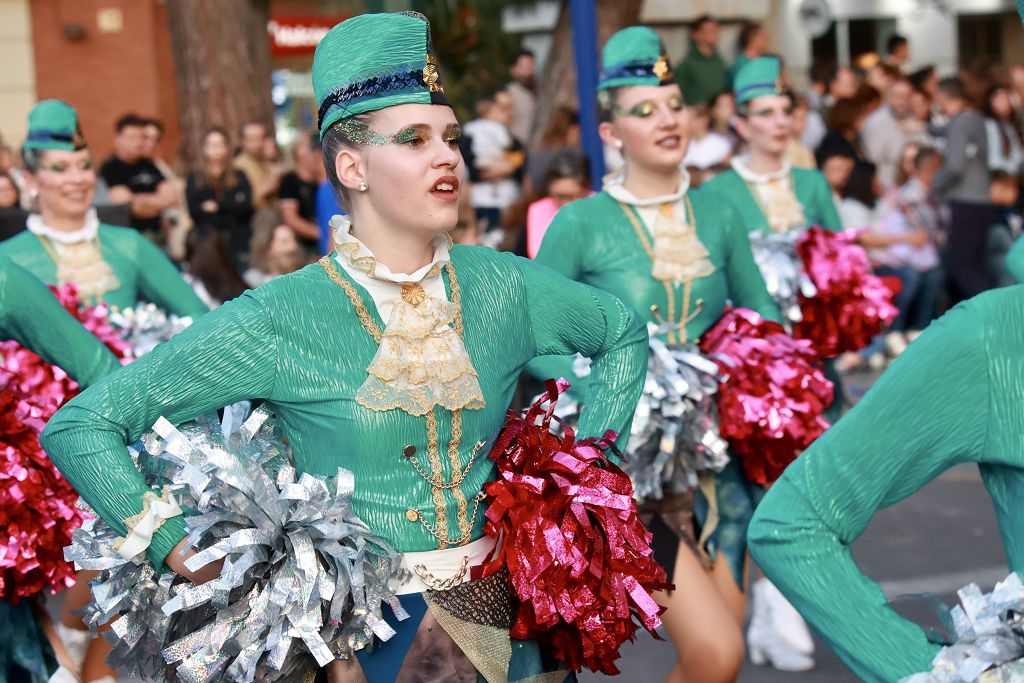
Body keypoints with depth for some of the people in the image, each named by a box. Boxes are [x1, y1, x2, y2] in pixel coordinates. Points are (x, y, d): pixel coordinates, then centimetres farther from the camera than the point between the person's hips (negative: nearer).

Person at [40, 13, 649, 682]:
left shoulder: (503, 286, -4)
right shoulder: (281, 320, -16)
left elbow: (624, 331, 15)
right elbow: (79, 426, -13)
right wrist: (183, 552, -19)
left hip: (500, 609, 4)